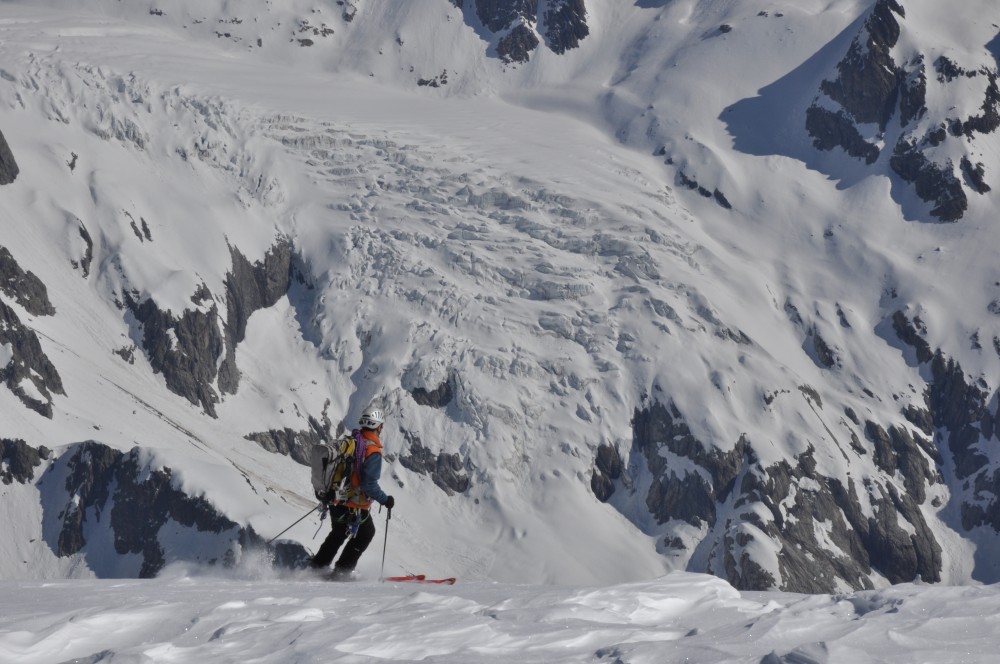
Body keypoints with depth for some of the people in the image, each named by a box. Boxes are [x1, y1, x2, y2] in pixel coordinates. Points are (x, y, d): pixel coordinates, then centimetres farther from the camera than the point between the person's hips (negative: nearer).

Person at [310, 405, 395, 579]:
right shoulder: (373, 451, -21)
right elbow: (369, 484, -26)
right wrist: (385, 499, -12)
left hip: (336, 501, 7)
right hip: (355, 506, -7)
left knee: (338, 534, 28)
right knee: (366, 534, 18)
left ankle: (317, 566, 28)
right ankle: (342, 570, 15)